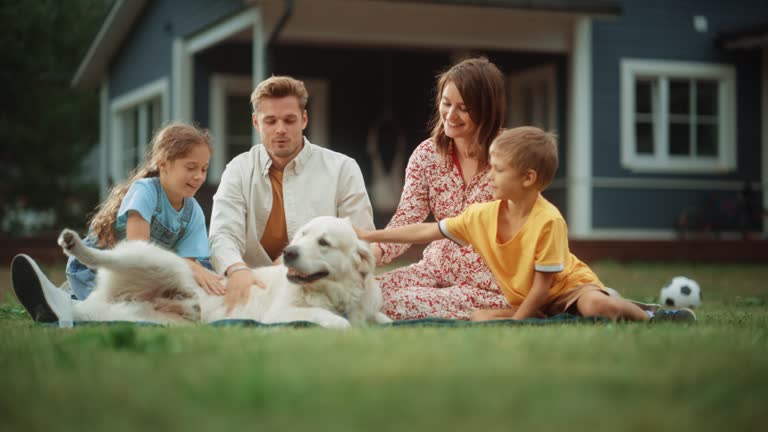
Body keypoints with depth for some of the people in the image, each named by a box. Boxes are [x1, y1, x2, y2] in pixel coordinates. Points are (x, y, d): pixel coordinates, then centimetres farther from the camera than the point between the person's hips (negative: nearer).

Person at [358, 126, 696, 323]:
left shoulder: (549, 221, -26)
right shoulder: (482, 216, -7)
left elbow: (542, 284, -21)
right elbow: (427, 232, -1)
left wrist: (516, 322, -19)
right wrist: (370, 236, -3)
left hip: (567, 286, -7)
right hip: (523, 300, 7)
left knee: (595, 305, -38)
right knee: (479, 317, -14)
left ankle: (650, 317, -6)